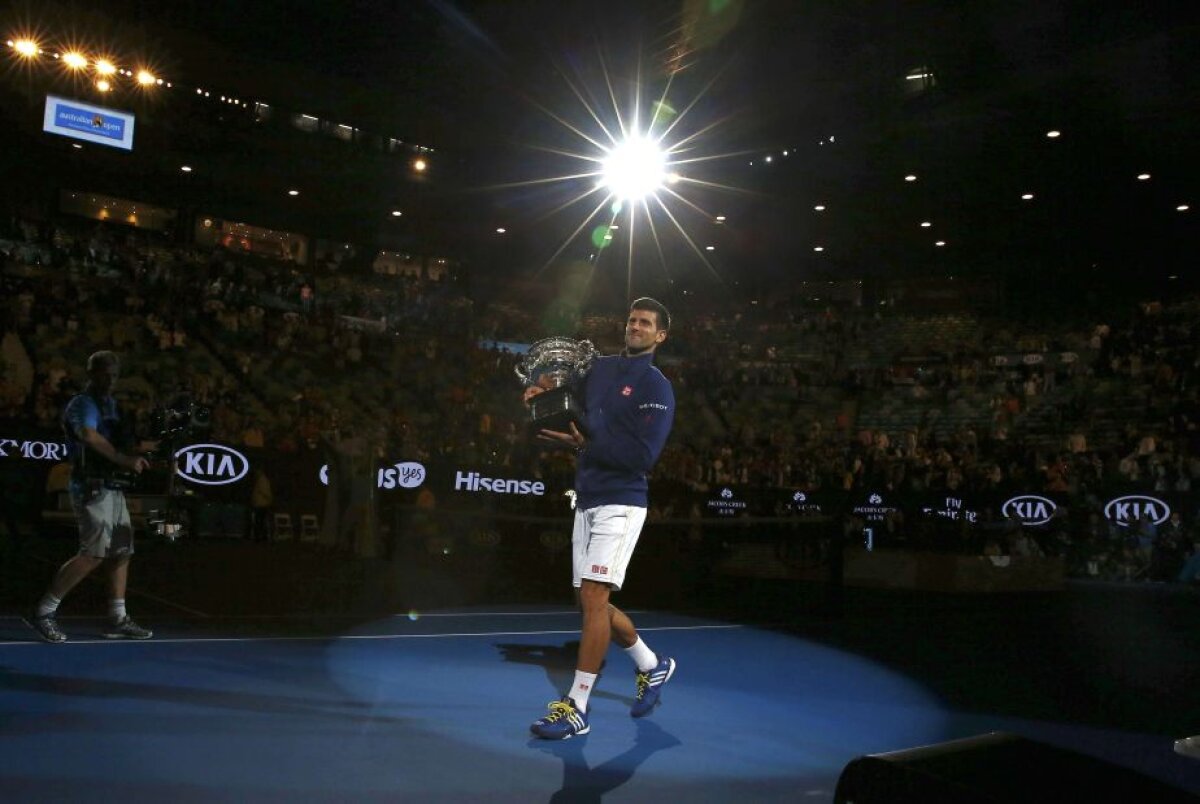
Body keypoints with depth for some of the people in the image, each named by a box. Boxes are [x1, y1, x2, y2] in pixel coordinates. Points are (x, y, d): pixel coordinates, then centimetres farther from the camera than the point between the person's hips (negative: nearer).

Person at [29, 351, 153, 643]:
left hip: (113, 487, 9)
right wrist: (124, 460, -27)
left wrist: (157, 444, 6)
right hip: (93, 487, -9)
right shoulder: (83, 404, -9)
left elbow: (122, 441, 23)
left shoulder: (110, 404, 19)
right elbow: (89, 436, -28)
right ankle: (44, 612, -3)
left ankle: (117, 619, 13)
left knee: (121, 552, 8)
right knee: (94, 554, -14)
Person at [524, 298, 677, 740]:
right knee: (591, 603, 13)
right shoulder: (601, 367, 12)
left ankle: (576, 708, -5)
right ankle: (652, 666, 34)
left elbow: (643, 455, -17)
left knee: (594, 598, -13)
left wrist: (582, 444, -18)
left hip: (620, 504, -8)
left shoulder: (656, 387, -8)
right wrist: (547, 392, 3)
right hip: (586, 501, 8)